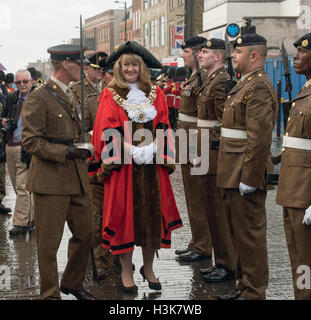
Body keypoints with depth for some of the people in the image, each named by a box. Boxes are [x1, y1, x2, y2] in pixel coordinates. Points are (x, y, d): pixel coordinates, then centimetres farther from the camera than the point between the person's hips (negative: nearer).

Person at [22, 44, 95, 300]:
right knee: (49, 241, 0)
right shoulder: (40, 98, -10)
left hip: (77, 179, 8)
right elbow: (31, 141, -15)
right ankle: (50, 293, 13)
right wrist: (65, 152, -21)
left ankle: (73, 283, 30)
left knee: (85, 233, 12)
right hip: (51, 181, -8)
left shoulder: (70, 96, 18)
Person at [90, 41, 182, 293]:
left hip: (151, 163, 3)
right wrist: (130, 149, -17)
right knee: (125, 214, 0)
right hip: (123, 164, -2)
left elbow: (163, 127, 7)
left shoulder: (155, 94, 11)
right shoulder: (110, 95, 3)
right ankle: (126, 272, 10)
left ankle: (148, 268, 19)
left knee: (152, 214, 4)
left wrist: (152, 147, -11)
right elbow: (108, 131, -5)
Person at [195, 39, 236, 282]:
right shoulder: (211, 81, 16)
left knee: (219, 211, -4)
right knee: (213, 209, 14)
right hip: (207, 155, 10)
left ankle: (229, 266, 4)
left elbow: (226, 122, -20)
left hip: (214, 153, -10)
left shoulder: (221, 82, -15)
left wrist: (217, 155, -21)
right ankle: (221, 261, 23)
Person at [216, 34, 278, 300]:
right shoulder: (245, 84, 17)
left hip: (245, 176, -10)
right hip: (234, 176, 10)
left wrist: (248, 178, -23)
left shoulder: (259, 86, -16)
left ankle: (254, 293, 7)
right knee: (239, 232, 17)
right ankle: (244, 285, 28)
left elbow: (260, 137, -23)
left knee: (250, 233, -2)